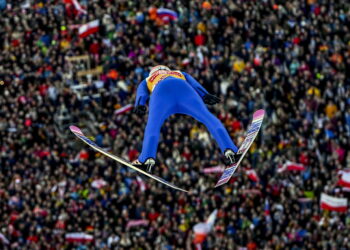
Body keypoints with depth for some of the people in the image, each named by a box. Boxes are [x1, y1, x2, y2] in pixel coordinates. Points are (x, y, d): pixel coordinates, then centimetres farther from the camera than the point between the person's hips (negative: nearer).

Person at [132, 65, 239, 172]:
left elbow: (141, 93, 20)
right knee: (208, 118, -2)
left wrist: (139, 105, 1)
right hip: (183, 87, 1)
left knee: (153, 125, -7)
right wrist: (205, 95, 11)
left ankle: (148, 157, -31)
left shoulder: (146, 82, 43)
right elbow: (193, 83, 27)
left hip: (161, 90, -1)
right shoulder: (180, 74, 47)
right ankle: (228, 149, -19)